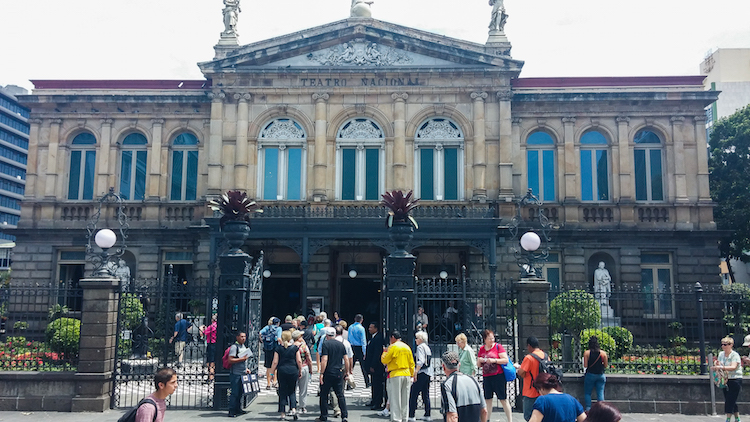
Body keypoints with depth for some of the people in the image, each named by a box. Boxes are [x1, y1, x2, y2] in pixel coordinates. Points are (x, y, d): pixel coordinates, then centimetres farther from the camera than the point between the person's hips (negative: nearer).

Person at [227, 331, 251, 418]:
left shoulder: (244, 347, 16)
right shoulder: (234, 347, -12)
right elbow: (230, 360, -20)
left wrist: (246, 368, 17)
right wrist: (242, 359, -22)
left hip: (242, 373, 8)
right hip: (235, 374, -8)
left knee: (241, 392, 13)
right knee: (235, 393, -6)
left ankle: (237, 409, 23)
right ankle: (231, 411, 1)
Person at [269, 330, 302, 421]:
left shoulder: (278, 348, 0)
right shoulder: (295, 348, 1)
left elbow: (275, 362, -1)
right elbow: (299, 361, 0)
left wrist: (272, 372, 7)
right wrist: (300, 371, 11)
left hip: (282, 371, 0)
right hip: (293, 371, 0)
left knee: (282, 393, 7)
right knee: (292, 391, 13)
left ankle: (283, 414, 8)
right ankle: (293, 409, -8)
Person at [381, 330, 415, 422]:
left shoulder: (393, 347, -9)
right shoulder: (407, 347, 10)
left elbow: (384, 360, -7)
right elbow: (412, 363, 13)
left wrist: (385, 352, 10)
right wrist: (412, 375, 20)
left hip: (395, 375, -6)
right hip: (407, 375, 6)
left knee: (395, 399, -2)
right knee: (405, 399, 12)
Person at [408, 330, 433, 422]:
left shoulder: (420, 347, -8)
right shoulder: (428, 347, 16)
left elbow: (421, 361, -20)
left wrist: (415, 372, -22)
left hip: (421, 373, -9)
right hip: (428, 374, 9)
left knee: (413, 395, -6)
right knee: (426, 395, 13)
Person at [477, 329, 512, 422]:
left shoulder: (498, 346, -2)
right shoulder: (481, 349, 11)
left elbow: (506, 360, -9)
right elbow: (478, 365, 17)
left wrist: (494, 360, -18)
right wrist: (480, 361, -5)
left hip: (498, 377, -4)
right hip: (486, 378, 5)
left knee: (503, 400, -2)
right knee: (488, 400, 10)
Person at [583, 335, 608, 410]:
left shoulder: (586, 353, -8)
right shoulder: (603, 353, -2)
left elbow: (585, 365, -9)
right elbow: (605, 365, 2)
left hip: (590, 374, -2)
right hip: (600, 375, 2)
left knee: (587, 393, 9)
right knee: (600, 393, 7)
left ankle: (588, 409, 3)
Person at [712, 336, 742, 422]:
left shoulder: (735, 355, -12)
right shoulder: (721, 354, 7)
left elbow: (733, 367, -26)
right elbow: (718, 366, 16)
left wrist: (721, 367, -37)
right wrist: (716, 364, -8)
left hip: (735, 380, -7)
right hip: (725, 380, 7)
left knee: (730, 400, -9)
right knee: (731, 401, 12)